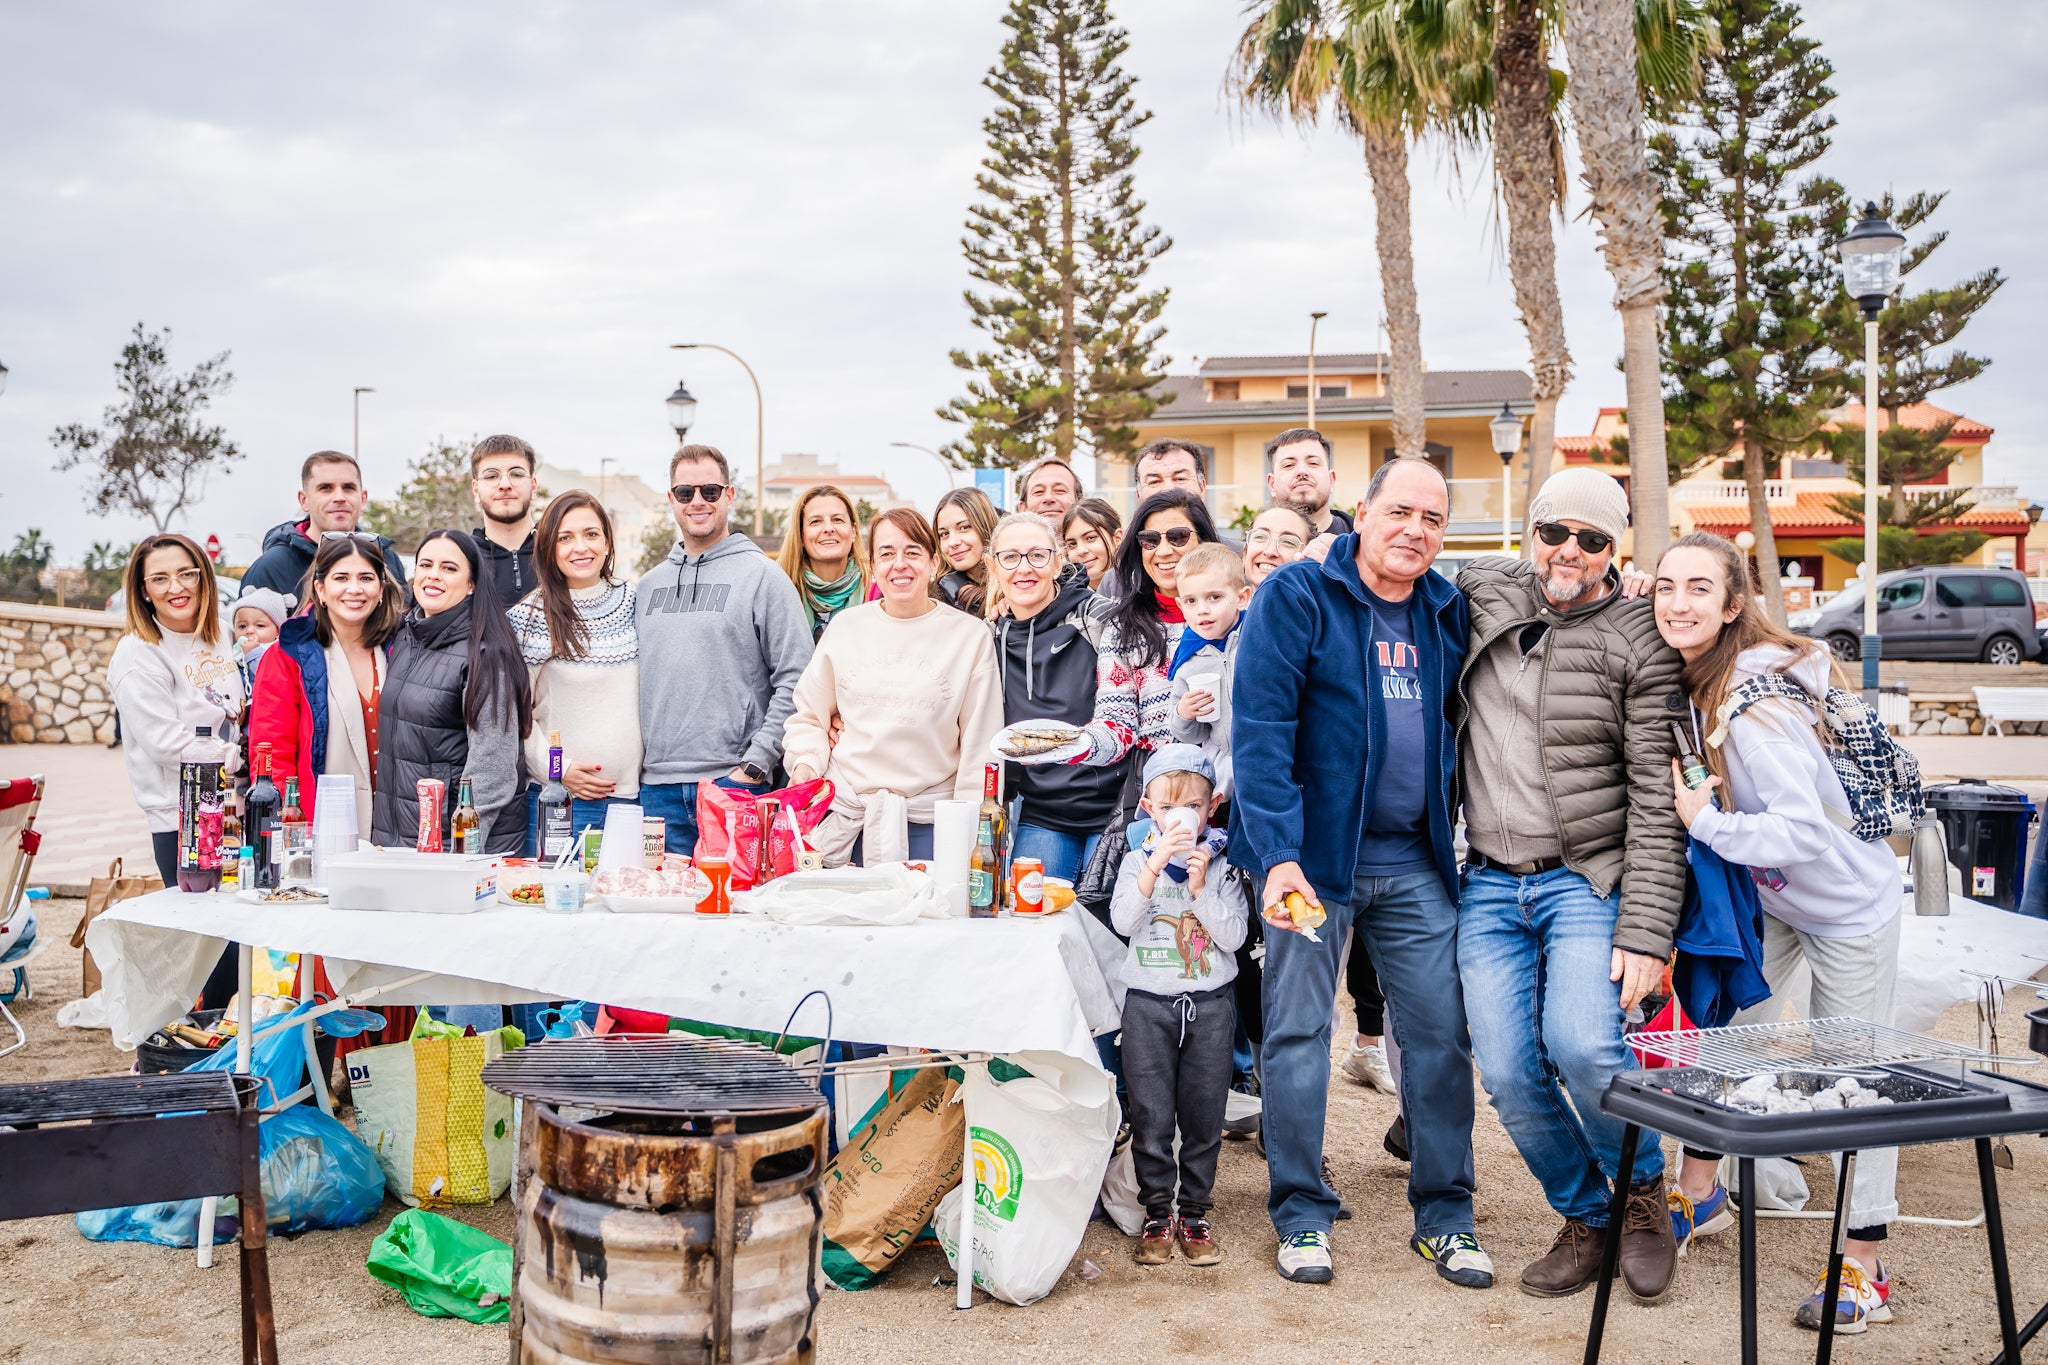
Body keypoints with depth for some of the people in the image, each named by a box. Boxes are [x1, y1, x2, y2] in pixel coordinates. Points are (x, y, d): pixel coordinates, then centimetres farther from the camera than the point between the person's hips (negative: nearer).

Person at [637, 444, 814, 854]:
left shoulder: (763, 576, -1)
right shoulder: (649, 585, 16)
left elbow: (795, 683, -7)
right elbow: (635, 680, 19)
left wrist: (756, 764, -12)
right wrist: (636, 760, 8)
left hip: (734, 780, -5)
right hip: (657, 787, 5)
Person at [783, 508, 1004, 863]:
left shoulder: (971, 636, 1)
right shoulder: (846, 626, 7)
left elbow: (980, 746, 2)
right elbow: (808, 717, 16)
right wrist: (805, 762, -3)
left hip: (926, 823, -2)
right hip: (842, 816, 2)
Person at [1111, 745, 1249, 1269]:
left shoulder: (1221, 865, 2)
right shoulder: (1138, 861, 2)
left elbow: (1233, 935, -6)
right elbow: (1123, 921, -14)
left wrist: (1200, 886, -16)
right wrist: (1155, 865, -22)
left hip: (1210, 1006, 1)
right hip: (1148, 1004, 0)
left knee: (1204, 1116, 5)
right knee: (1151, 1118, 0)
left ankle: (1194, 1213, 18)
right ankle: (1157, 1214, 14)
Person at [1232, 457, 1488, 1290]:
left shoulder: (1449, 613, 9)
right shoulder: (1295, 596, -7)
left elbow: (1461, 723, 17)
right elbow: (1259, 728, -14)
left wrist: (1452, 836, 5)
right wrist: (1276, 853, -22)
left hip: (1415, 861, 4)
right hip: (1312, 851, -4)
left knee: (1440, 1030, 6)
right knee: (1298, 1031, 3)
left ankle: (1443, 1214, 21)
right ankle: (1301, 1213, 18)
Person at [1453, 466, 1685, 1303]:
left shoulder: (1638, 645, -5)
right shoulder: (1481, 589, 6)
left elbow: (1658, 802, -9)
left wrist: (1644, 933, -15)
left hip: (1586, 879, -3)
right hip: (1489, 887, 4)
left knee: (1581, 1045, -22)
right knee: (1508, 1075, -4)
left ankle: (1645, 1193, 8)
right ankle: (1584, 1220, 22)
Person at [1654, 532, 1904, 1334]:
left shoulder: (1756, 706, -32)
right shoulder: (1690, 683, -7)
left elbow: (1805, 830, -35)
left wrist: (1703, 823, -28)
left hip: (1848, 904, -8)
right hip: (1771, 898, 8)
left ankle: (1864, 1270, 13)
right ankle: (1699, 1195, 29)